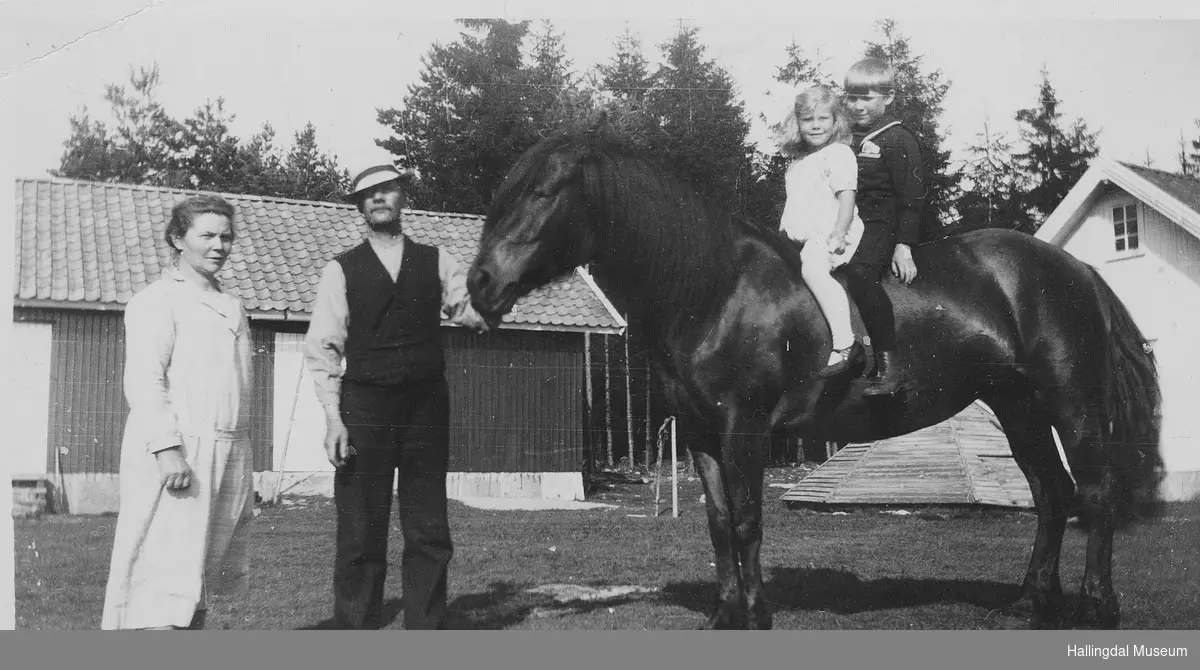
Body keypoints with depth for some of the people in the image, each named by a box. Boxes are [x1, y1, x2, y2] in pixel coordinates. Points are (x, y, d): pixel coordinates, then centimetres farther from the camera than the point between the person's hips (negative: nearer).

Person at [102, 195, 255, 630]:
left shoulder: (231, 306, 20)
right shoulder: (158, 301, -4)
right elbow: (144, 381, -13)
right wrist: (167, 448, -23)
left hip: (228, 455, 8)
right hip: (176, 452, -8)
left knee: (201, 576, 12)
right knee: (166, 576, -9)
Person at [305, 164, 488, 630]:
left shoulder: (436, 262, 11)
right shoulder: (341, 270, 5)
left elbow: (473, 310, -1)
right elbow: (322, 347, 1)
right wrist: (332, 416, -9)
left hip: (426, 408, 2)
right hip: (364, 409, -2)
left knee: (429, 534, 5)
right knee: (360, 536, 0)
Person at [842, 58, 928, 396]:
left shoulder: (899, 140, -3)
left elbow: (912, 198, -7)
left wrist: (904, 245, -15)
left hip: (880, 224, -8)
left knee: (859, 272, -33)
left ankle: (888, 365, -33)